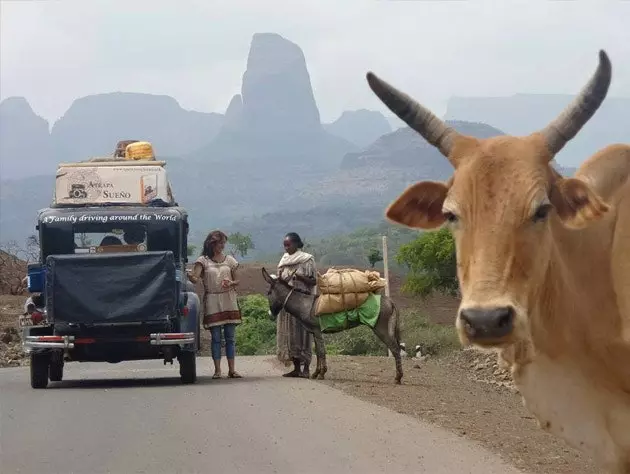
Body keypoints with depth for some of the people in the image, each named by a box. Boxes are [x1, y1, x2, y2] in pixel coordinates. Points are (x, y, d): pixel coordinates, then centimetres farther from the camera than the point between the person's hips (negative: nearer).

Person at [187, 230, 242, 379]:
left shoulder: (229, 260, 10)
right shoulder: (203, 260, 1)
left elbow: (237, 281, 13)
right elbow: (195, 278, -12)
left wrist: (231, 283, -8)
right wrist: (190, 276, -34)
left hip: (229, 301, 2)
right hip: (212, 302, -2)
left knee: (230, 337, 1)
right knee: (216, 337, -3)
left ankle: (231, 369, 3)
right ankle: (217, 370, 1)